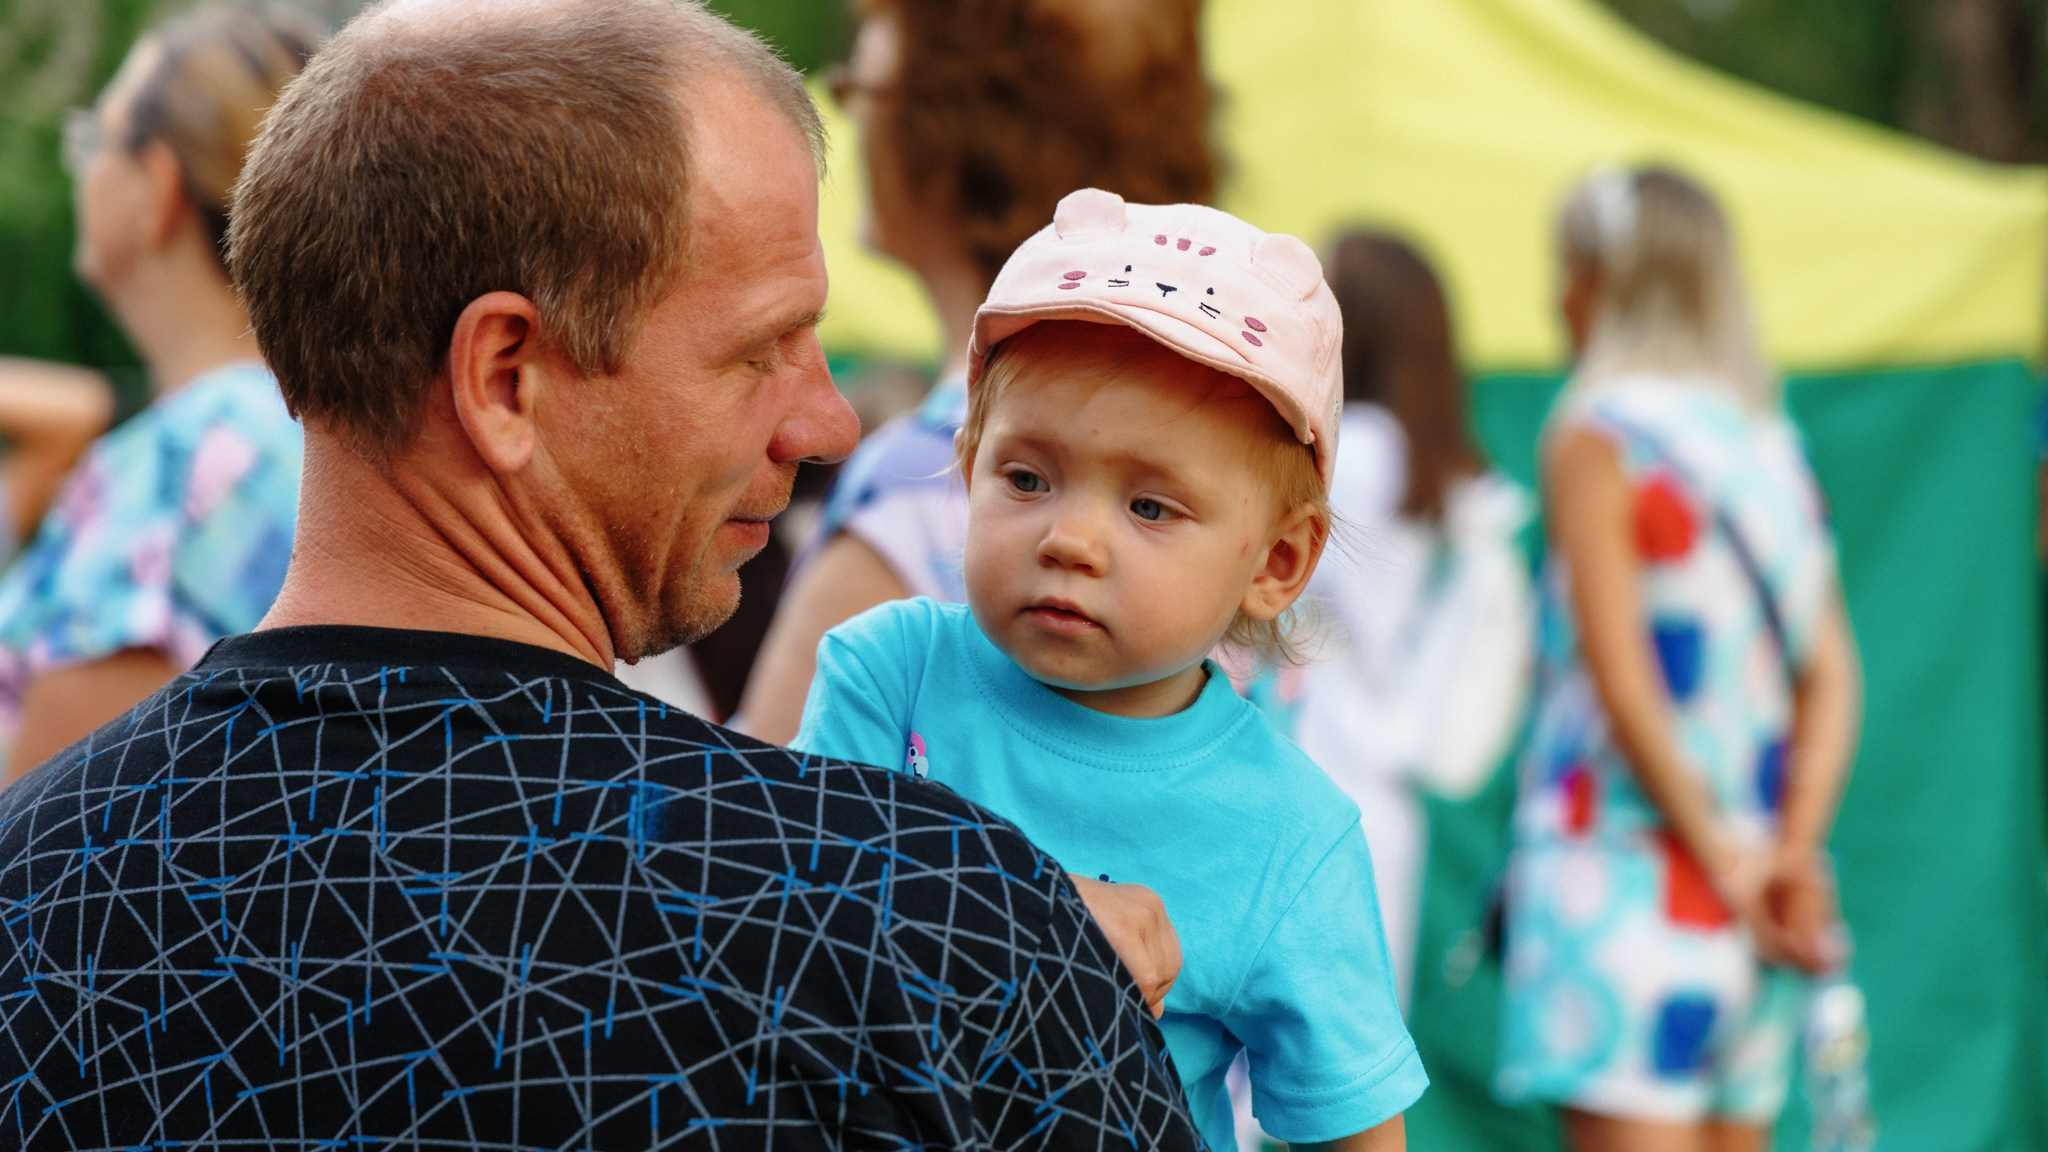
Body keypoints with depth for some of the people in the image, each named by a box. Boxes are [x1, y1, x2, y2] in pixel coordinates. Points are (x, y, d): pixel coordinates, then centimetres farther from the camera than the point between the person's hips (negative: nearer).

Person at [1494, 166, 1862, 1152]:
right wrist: (1794, 850, -3)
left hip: (1622, 854, -7)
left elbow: (1622, 680, -13)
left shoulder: (1594, 435, -6)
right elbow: (1831, 677, 4)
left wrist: (1724, 865, -11)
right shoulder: (1773, 443, 13)